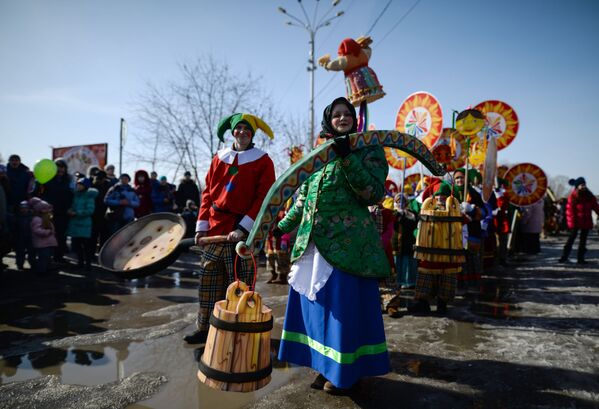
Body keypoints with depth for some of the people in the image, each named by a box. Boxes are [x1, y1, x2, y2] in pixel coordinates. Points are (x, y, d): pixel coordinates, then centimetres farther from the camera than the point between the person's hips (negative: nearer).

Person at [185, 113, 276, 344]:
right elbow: (208, 193, 13)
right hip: (215, 230, 4)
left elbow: (264, 198, -8)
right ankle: (205, 328, 24)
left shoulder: (262, 161, 1)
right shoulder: (219, 157, 14)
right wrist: (202, 225, 4)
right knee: (208, 282, 10)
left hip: (242, 233, -4)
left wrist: (243, 228, -15)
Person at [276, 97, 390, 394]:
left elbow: (374, 193, -11)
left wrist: (347, 158, -19)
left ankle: (346, 372, 19)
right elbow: (304, 197, 23)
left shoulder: (369, 149, 2)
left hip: (348, 242, -5)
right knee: (318, 303, 11)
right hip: (314, 243, 6)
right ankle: (326, 363, 29)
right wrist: (284, 225, 24)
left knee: (344, 306, 0)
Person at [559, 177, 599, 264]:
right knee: (571, 238, -1)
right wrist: (571, 223, -17)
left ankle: (581, 259, 14)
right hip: (576, 222, -5)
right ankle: (564, 257, 5)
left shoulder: (589, 196, 5)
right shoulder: (573, 197, -10)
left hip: (586, 222, 5)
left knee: (583, 240, 8)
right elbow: (570, 211, -13)